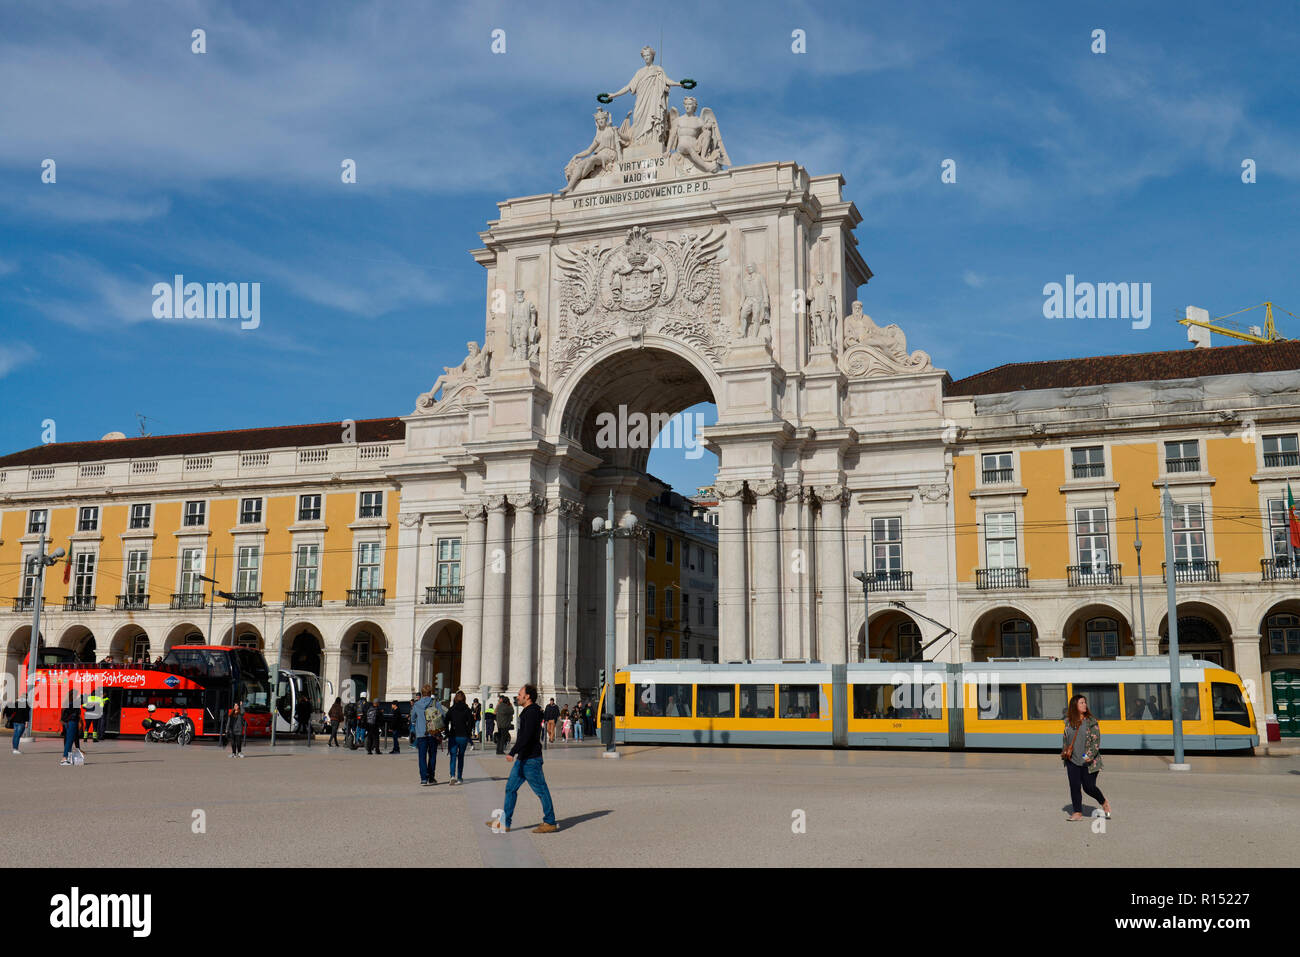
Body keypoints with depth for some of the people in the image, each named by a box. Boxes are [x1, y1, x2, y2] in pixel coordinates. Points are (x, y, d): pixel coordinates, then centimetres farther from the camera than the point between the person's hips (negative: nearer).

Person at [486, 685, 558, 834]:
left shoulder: (532, 712, -16)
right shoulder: (527, 711, 15)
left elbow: (526, 736, -25)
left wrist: (513, 752, -28)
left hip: (531, 760, -11)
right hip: (523, 758, 11)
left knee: (541, 791, -2)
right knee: (510, 788, 10)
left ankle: (550, 823, 5)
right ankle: (505, 822, 15)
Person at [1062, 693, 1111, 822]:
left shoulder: (1091, 721, -5)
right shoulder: (1068, 721, 6)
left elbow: (1096, 740, -9)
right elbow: (1065, 738, 18)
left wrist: (1090, 755, -20)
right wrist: (1064, 752, 10)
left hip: (1089, 762, -4)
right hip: (1072, 761, 4)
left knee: (1089, 787, 0)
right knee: (1074, 787, 2)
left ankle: (1104, 802, 29)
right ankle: (1078, 813, 11)